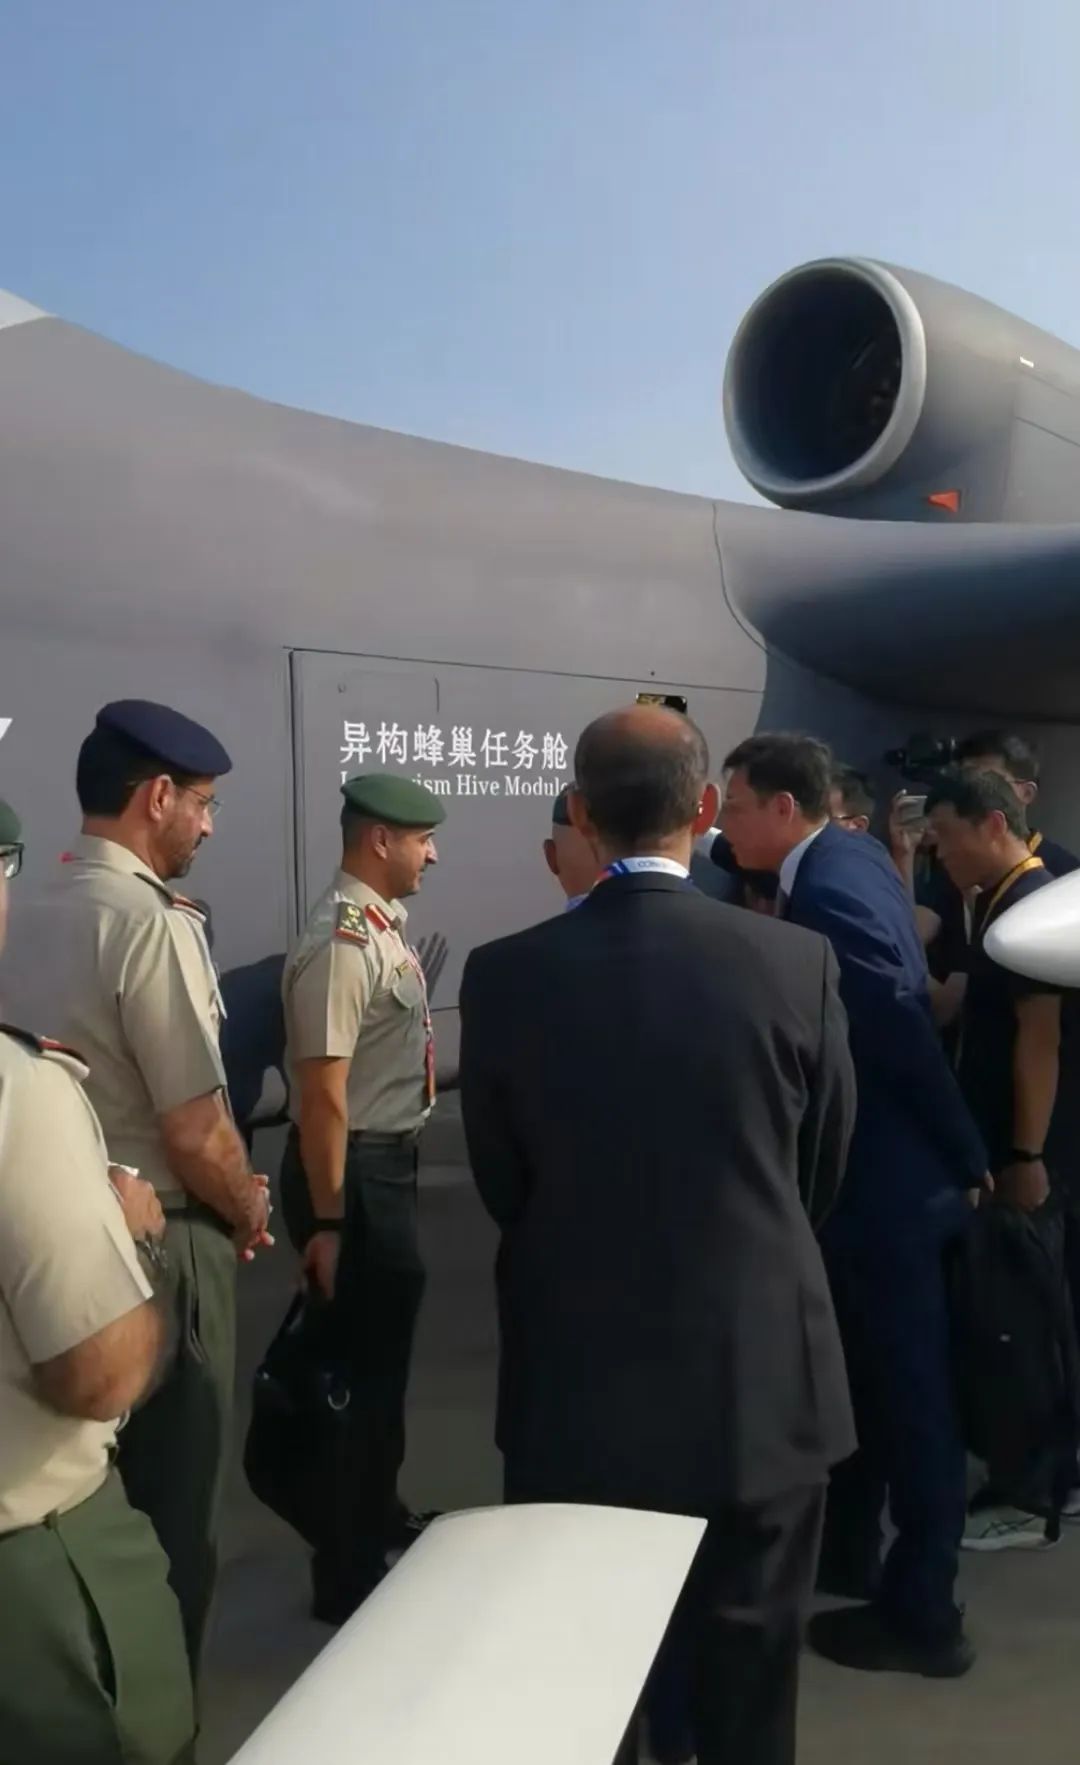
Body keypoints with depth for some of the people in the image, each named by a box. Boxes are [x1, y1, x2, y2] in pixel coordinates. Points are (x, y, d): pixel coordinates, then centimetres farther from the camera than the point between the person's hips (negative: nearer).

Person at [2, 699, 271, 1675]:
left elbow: (92, 1096, 9)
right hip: (162, 1245, -8)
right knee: (173, 1508, 10)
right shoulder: (150, 921, -21)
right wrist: (248, 1212, -1)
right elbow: (196, 1131, -22)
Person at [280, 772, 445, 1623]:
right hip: (353, 1169, -10)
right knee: (362, 1360, 3)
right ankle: (348, 1572, 21)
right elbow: (323, 1093, -25)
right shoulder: (343, 943, -23)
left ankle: (377, 1513, 45)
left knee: (384, 1344, 24)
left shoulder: (387, 923, 7)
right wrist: (327, 1222, -23)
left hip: (390, 1159, 10)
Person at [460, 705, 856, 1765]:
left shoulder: (504, 976, -13)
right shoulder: (798, 963, -13)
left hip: (576, 1383, 1)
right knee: (747, 1675, 18)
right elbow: (824, 1171, 1)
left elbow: (501, 1187, 0)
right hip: (760, 1378, 0)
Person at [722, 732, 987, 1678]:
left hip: (888, 1181, -10)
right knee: (866, 1374, 22)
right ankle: (846, 1548, 40)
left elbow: (907, 1038, -23)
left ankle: (923, 1614, 21)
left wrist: (966, 1158, -14)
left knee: (907, 1391, 4)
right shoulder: (853, 853, 5)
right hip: (879, 1169, 10)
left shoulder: (828, 894, -24)